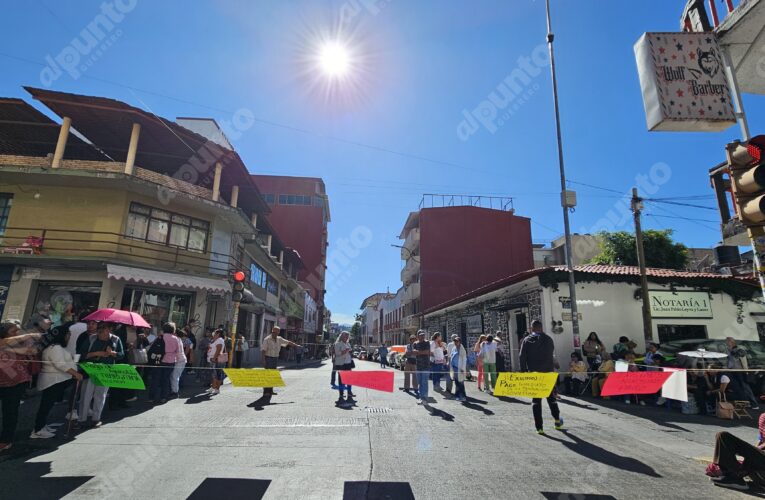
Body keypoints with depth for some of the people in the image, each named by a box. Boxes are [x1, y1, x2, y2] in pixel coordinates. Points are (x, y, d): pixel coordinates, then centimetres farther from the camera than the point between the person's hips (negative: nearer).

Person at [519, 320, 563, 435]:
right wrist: (552, 370, 12)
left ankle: (539, 427, 3)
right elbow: (552, 357, 4)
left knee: (536, 400, 4)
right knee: (551, 397, 18)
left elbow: (522, 358, -5)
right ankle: (557, 421, 21)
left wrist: (524, 373, 0)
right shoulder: (548, 339, 2)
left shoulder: (526, 340, -2)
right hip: (548, 373, 1)